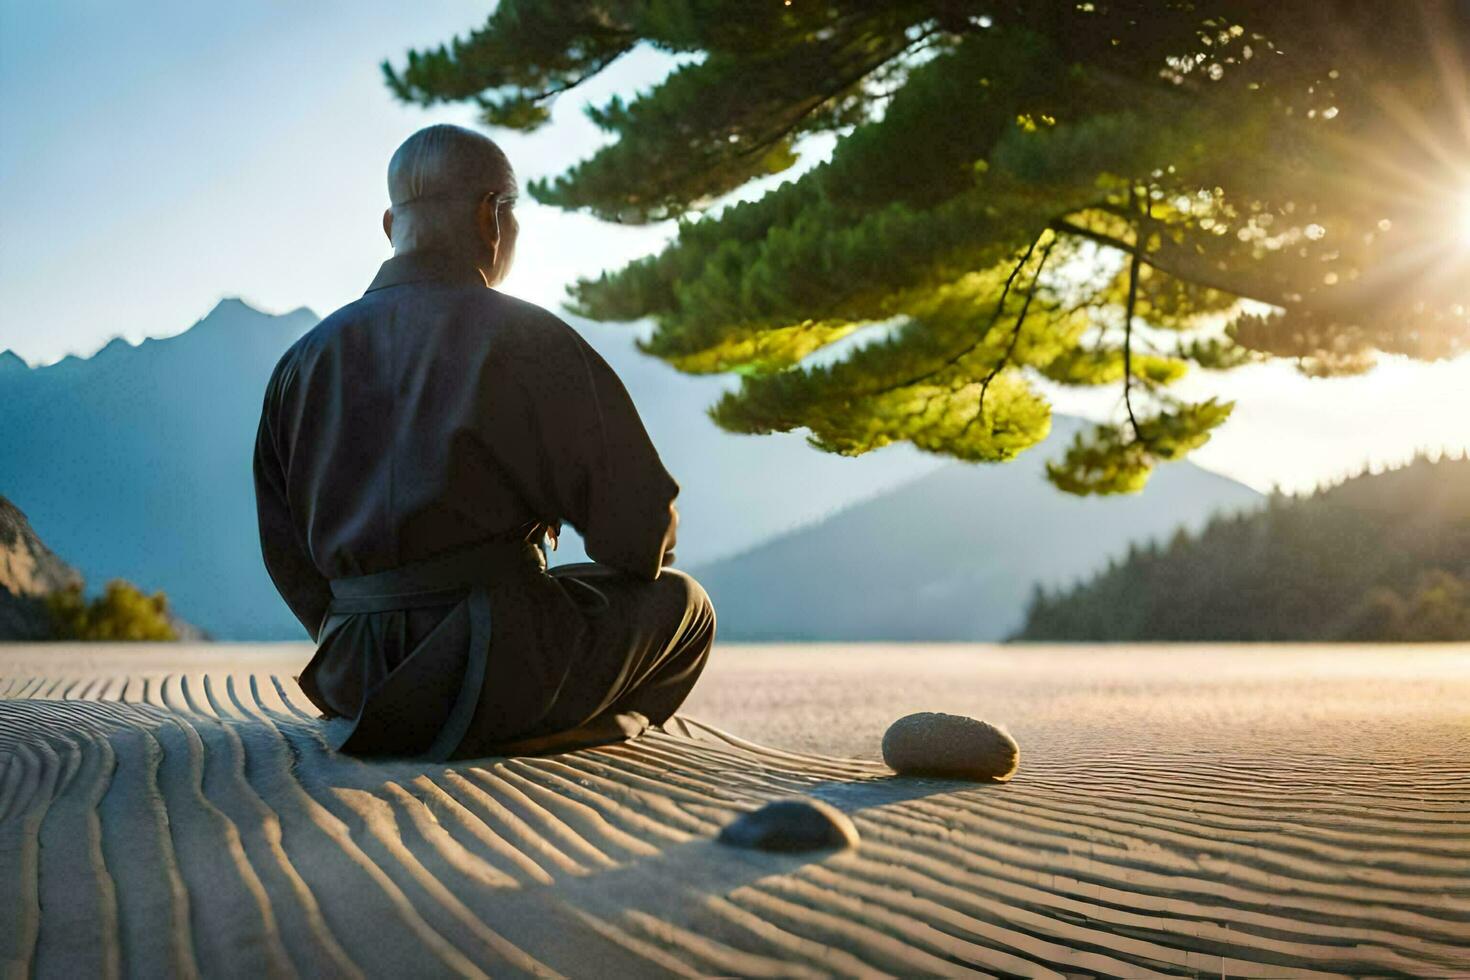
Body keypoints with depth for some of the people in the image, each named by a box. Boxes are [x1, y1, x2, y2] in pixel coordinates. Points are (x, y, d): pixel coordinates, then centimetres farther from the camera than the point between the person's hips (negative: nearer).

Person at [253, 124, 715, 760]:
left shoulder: (303, 361, 8)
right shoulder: (527, 338, -8)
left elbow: (289, 559, 11)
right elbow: (637, 529, -7)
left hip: (356, 686, 7)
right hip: (500, 675, -7)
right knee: (679, 601, 18)